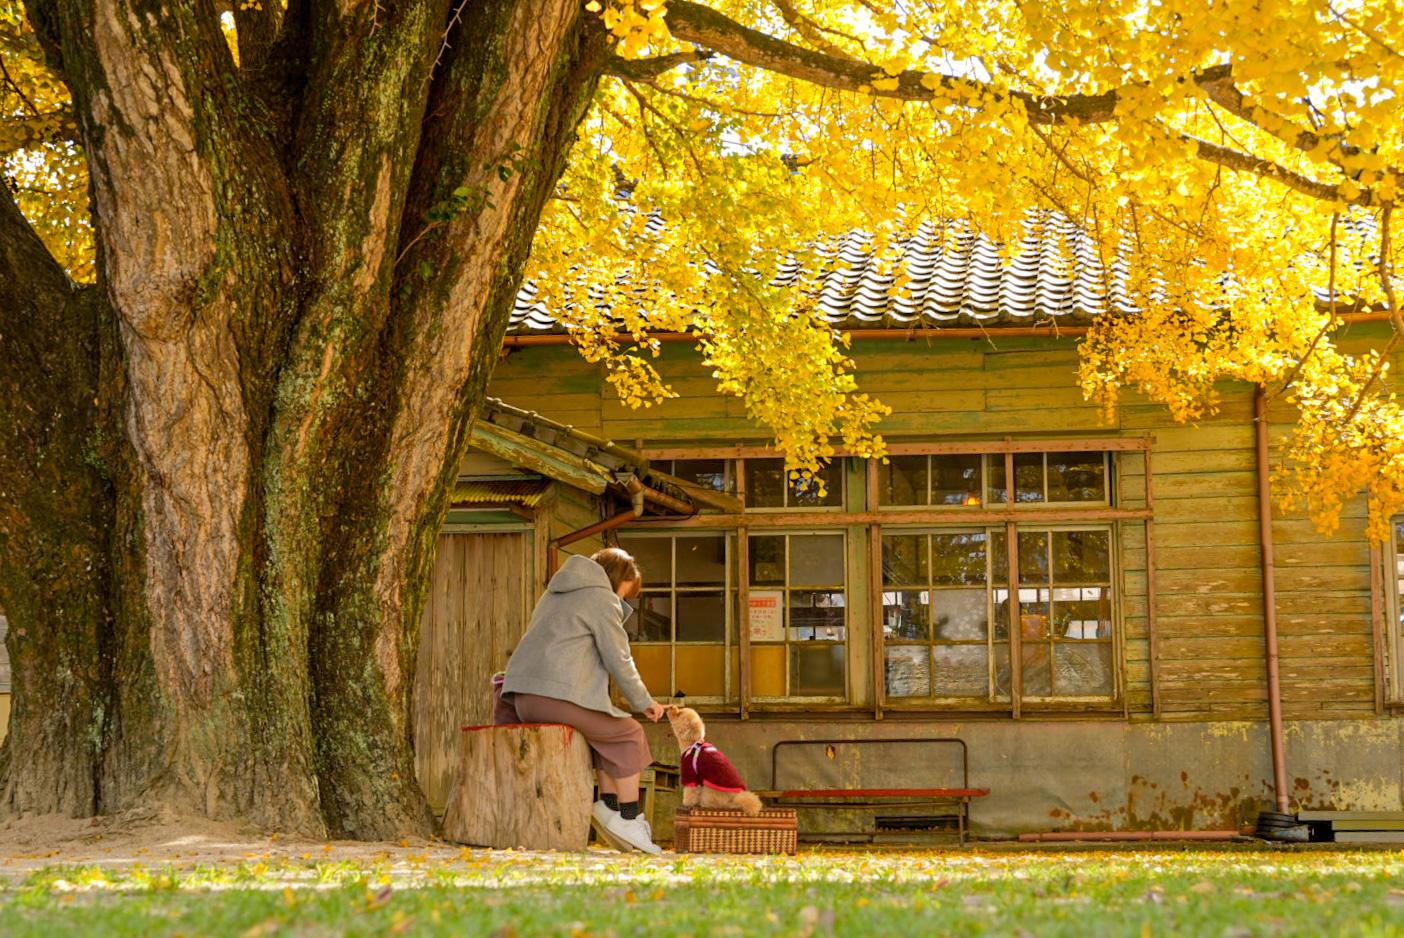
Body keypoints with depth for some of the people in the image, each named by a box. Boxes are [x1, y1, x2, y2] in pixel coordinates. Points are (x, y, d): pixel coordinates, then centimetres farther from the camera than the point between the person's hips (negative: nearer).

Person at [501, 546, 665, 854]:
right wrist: (644, 703, 12)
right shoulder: (602, 598, 1)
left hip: (523, 697, 9)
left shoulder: (554, 595, 29)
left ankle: (610, 805, 12)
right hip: (560, 694, -9)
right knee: (630, 734, 8)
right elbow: (619, 660, -2)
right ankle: (629, 819, 4)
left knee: (610, 727, 23)